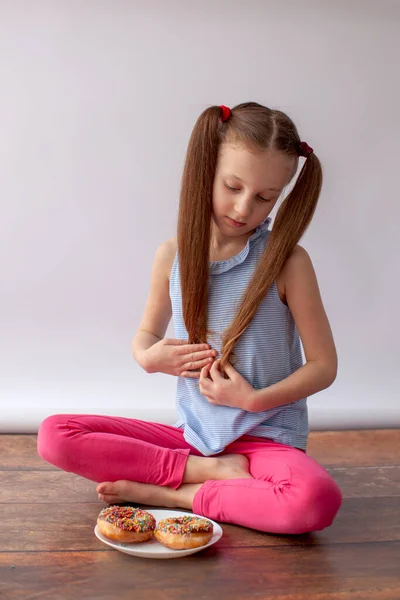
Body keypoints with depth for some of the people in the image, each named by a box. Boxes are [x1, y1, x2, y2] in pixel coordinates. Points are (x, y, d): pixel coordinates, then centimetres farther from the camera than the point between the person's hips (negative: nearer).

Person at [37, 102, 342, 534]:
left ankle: (168, 493, -16)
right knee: (54, 434, -12)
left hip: (265, 436, -3)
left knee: (317, 501, -37)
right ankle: (212, 470, -13)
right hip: (193, 431, 3)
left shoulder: (286, 260, -9)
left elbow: (324, 365, -4)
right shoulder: (173, 255, 0)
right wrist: (150, 357, -8)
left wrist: (254, 400, -17)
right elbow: (146, 335, 15)